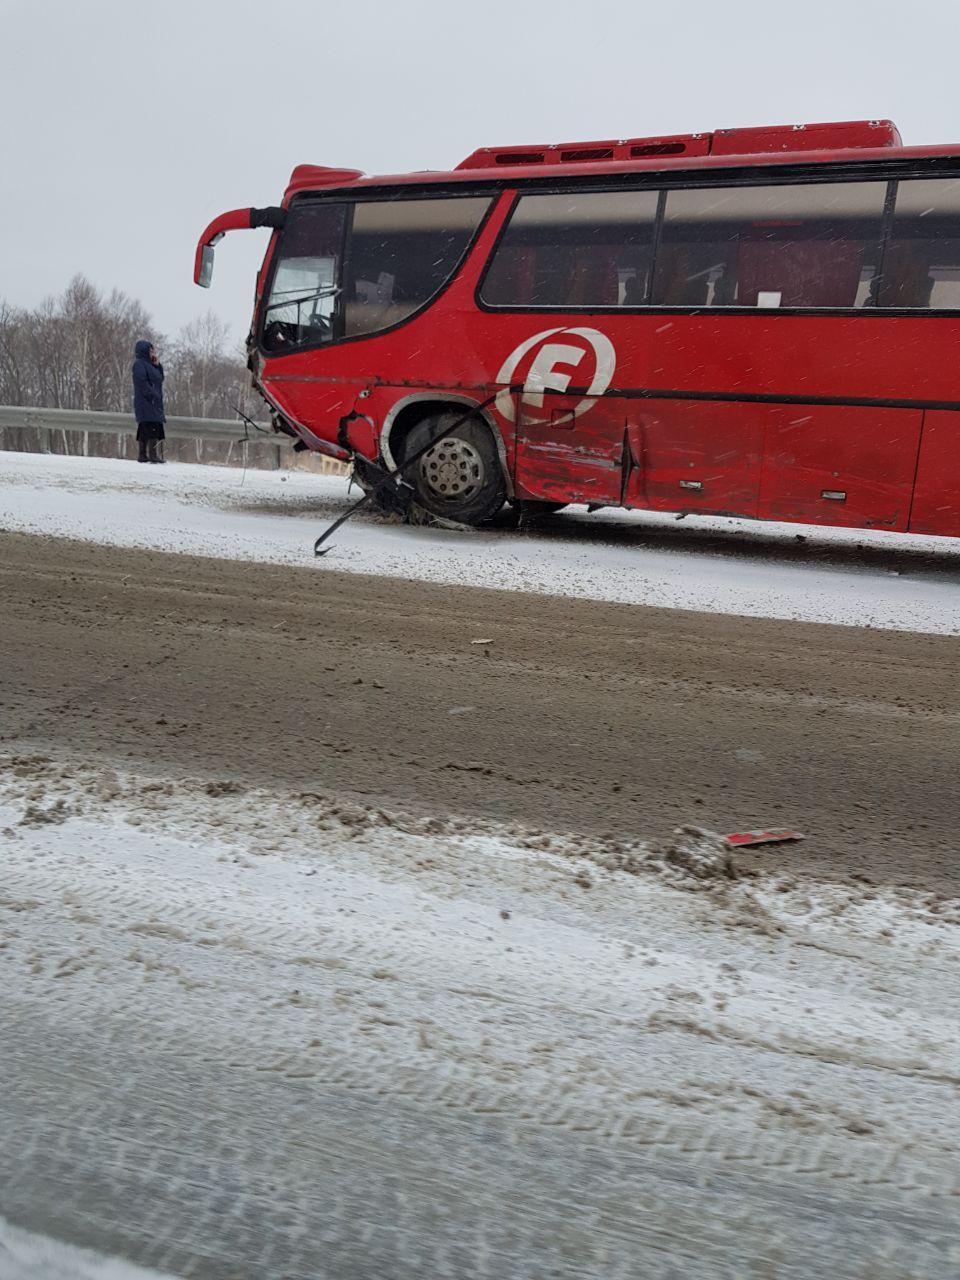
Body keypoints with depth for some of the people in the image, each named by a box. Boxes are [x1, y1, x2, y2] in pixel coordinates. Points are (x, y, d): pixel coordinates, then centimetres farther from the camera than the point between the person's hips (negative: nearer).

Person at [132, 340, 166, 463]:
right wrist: (153, 395, -22)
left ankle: (143, 455, 11)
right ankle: (153, 454, -20)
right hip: (146, 401, -10)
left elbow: (160, 378, 21)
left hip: (154, 402, 10)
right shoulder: (139, 364, -7)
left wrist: (158, 365, 9)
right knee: (153, 427, -16)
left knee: (145, 429, 9)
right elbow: (142, 383, -18)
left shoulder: (149, 365, 21)